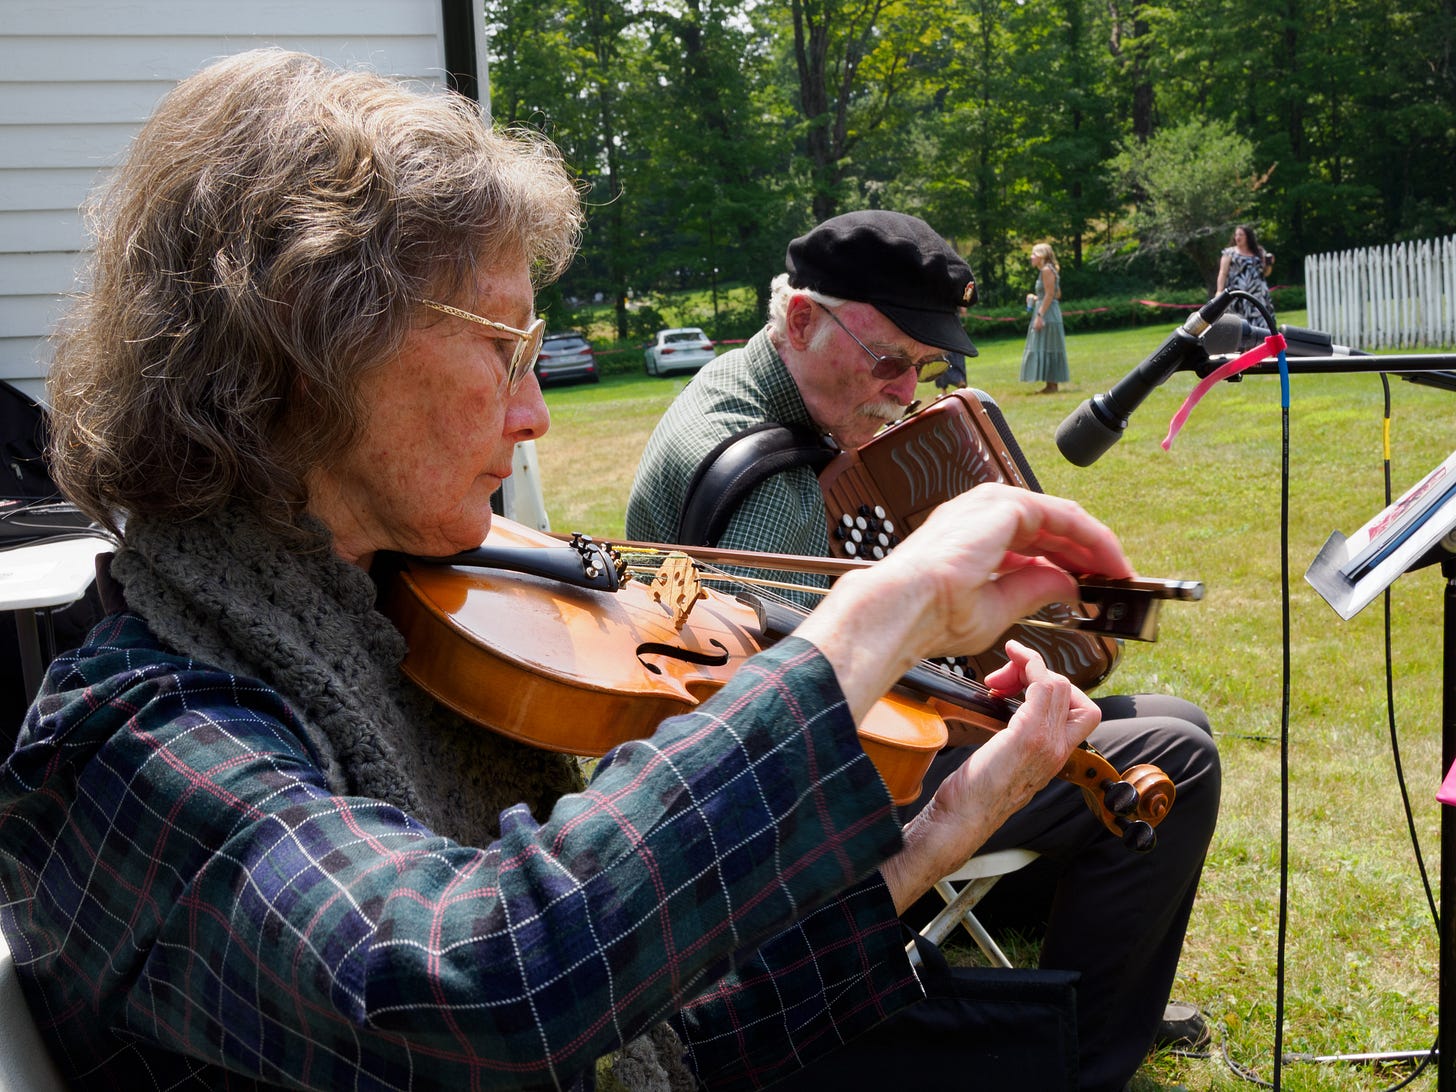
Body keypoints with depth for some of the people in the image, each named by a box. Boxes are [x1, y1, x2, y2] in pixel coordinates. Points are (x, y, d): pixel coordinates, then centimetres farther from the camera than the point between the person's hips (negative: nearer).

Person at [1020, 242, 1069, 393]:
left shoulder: (1047, 270, -12)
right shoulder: (1044, 270, 17)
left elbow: (1050, 294, -19)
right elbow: (1057, 294, 19)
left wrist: (1039, 315, -22)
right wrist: (1036, 299, 15)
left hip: (1047, 313, -10)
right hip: (1047, 313, 10)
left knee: (1046, 348, -8)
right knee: (1045, 349, 11)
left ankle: (1052, 385, -6)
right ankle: (1052, 384, 14)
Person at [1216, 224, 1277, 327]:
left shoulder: (1260, 252, 16)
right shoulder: (1229, 253, 7)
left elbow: (1265, 273, 22)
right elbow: (1222, 273, 1)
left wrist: (1269, 264, 1)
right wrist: (1219, 291, -10)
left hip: (1258, 294, 3)